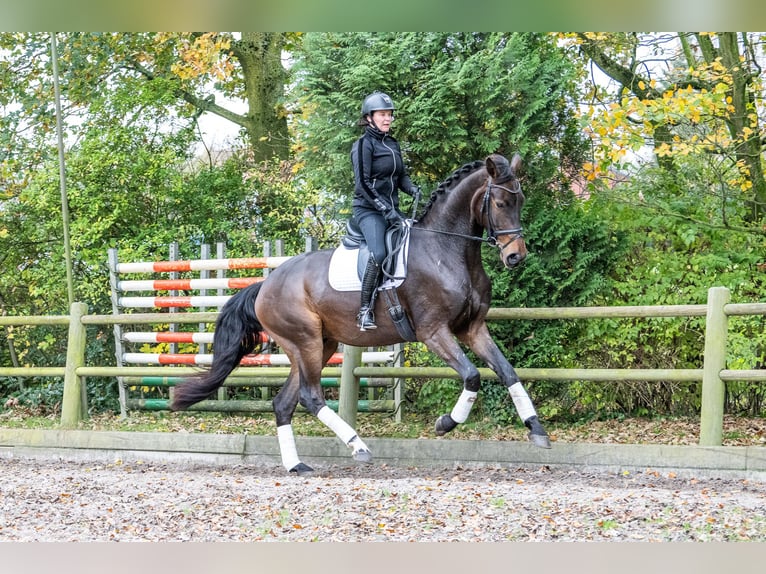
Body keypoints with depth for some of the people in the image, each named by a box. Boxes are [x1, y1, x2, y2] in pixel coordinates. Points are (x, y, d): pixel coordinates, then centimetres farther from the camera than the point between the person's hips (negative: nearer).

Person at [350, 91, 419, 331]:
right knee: (379, 253, -28)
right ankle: (364, 311, -23)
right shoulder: (363, 145, -8)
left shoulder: (393, 144, 15)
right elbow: (363, 184, -15)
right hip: (369, 210, -8)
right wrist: (385, 209, -21)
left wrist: (413, 189, -3)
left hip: (392, 210, 8)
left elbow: (401, 176, 20)